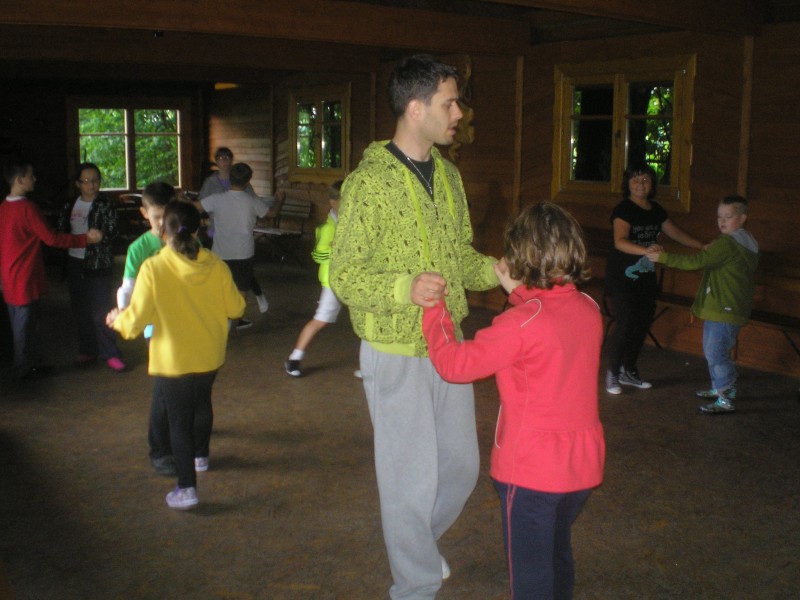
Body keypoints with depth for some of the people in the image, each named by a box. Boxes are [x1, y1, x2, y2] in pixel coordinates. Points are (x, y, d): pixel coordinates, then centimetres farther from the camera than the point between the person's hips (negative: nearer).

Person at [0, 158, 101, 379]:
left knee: (22, 323, 16)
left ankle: (34, 364, 27)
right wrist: (86, 238, -13)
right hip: (25, 279, -9)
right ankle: (25, 368, 15)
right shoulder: (27, 208, -19)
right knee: (26, 323, 4)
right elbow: (52, 238, -19)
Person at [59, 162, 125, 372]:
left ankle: (109, 353, 8)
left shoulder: (106, 205, -4)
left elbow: (112, 232, -8)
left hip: (98, 263, -5)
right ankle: (87, 350, 25)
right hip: (75, 262, 5)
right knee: (81, 310, 12)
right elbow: (61, 231, 12)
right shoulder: (70, 205, 9)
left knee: (101, 311, -2)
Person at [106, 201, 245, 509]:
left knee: (179, 418, 7)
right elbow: (235, 307, -1)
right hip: (209, 356, 4)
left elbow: (136, 320, -18)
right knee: (202, 402, 28)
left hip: (173, 360, -4)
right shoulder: (215, 265, -11)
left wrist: (117, 319, 4)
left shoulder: (153, 268, -21)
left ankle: (187, 487, 8)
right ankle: (201, 455, 48)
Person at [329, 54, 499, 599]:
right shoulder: (370, 182, -15)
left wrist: (500, 270, -3)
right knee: (412, 477, 4)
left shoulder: (448, 175, 9)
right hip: (397, 354, -7)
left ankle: (420, 540, 45)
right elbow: (344, 276, -15)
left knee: (462, 466, 16)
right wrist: (405, 288, -32)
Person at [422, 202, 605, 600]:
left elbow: (453, 363, -19)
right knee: (557, 553, 27)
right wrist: (518, 292, 13)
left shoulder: (521, 322, -23)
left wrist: (434, 308, -6)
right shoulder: (589, 310, -3)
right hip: (583, 464, 7)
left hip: (531, 470, -7)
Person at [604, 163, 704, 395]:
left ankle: (628, 371, 24)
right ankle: (612, 374, 0)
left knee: (643, 323, 9)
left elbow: (675, 232, 19)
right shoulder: (623, 210, -15)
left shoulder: (655, 210, 9)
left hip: (645, 276, 7)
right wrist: (645, 250, -46)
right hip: (622, 277, -7)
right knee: (625, 322, -14)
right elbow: (620, 241, -30)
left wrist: (703, 247, 13)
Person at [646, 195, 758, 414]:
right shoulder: (747, 242, 12)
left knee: (716, 353, -5)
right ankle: (720, 388, 34)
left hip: (722, 310, -10)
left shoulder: (726, 244, -20)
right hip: (732, 308, 11)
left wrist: (663, 257, -22)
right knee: (714, 351, 21)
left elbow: (697, 261, -25)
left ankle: (726, 400, 2)